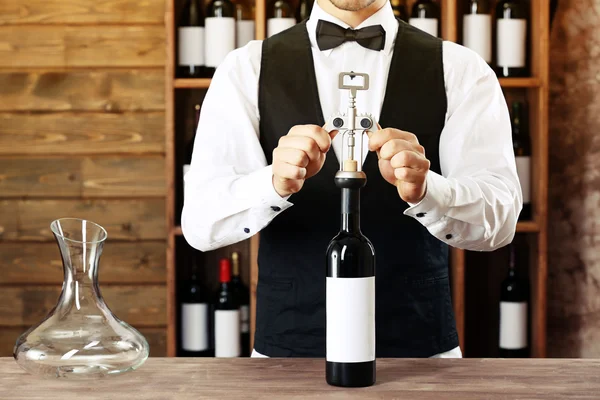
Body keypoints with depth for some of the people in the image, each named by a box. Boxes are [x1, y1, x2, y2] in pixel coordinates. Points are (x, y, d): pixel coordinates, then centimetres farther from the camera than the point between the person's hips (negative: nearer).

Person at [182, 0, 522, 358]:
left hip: (419, 349, 0)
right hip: (289, 347, 0)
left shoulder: (460, 71, -2)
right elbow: (200, 221, -12)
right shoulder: (247, 70, -2)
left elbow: (498, 218, -14)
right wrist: (276, 182, -32)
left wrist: (423, 190, -34)